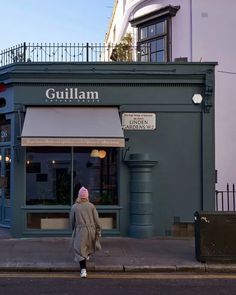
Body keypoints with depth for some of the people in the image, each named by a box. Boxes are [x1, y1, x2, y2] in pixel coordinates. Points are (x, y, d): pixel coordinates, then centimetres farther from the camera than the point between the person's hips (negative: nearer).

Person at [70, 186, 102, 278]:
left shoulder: (74, 207, -5)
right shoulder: (91, 206, -3)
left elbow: (72, 221, 4)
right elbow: (96, 220, -1)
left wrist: (73, 229, 21)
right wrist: (98, 231, 9)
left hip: (80, 230, -2)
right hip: (91, 229, 3)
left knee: (80, 250, -2)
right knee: (89, 244, 29)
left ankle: (83, 269, -13)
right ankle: (87, 255, 56)